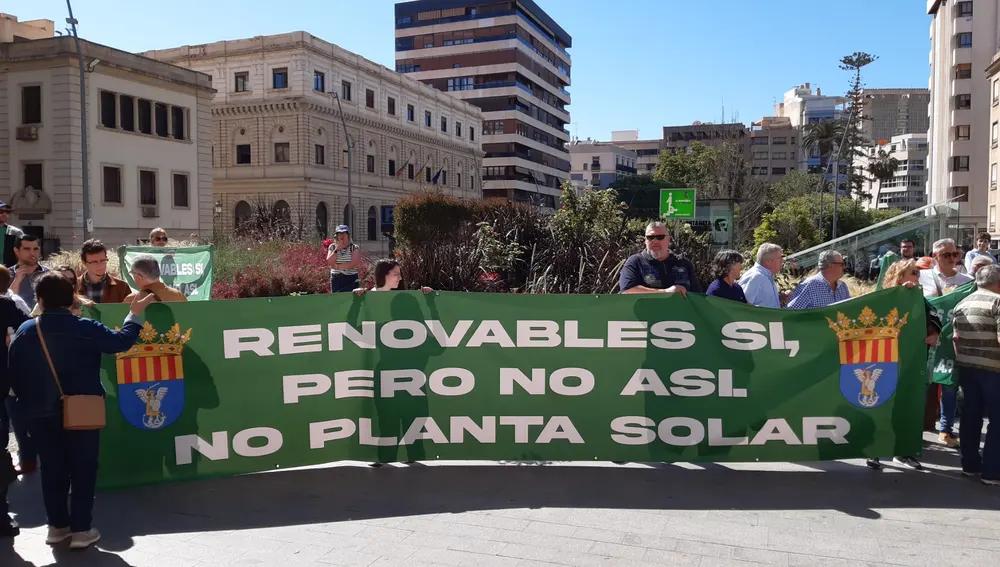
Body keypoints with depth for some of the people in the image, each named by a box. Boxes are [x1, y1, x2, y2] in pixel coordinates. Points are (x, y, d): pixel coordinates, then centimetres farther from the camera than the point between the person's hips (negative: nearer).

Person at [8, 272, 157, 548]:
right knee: (83, 469, 5)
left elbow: (13, 374, 4)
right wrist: (134, 315, 1)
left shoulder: (24, 332, -1)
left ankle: (57, 526, 22)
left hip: (42, 414, 3)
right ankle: (81, 530, 6)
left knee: (52, 469, 14)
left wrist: (25, 403, 16)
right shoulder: (85, 328, -13)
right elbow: (121, 342, -13)